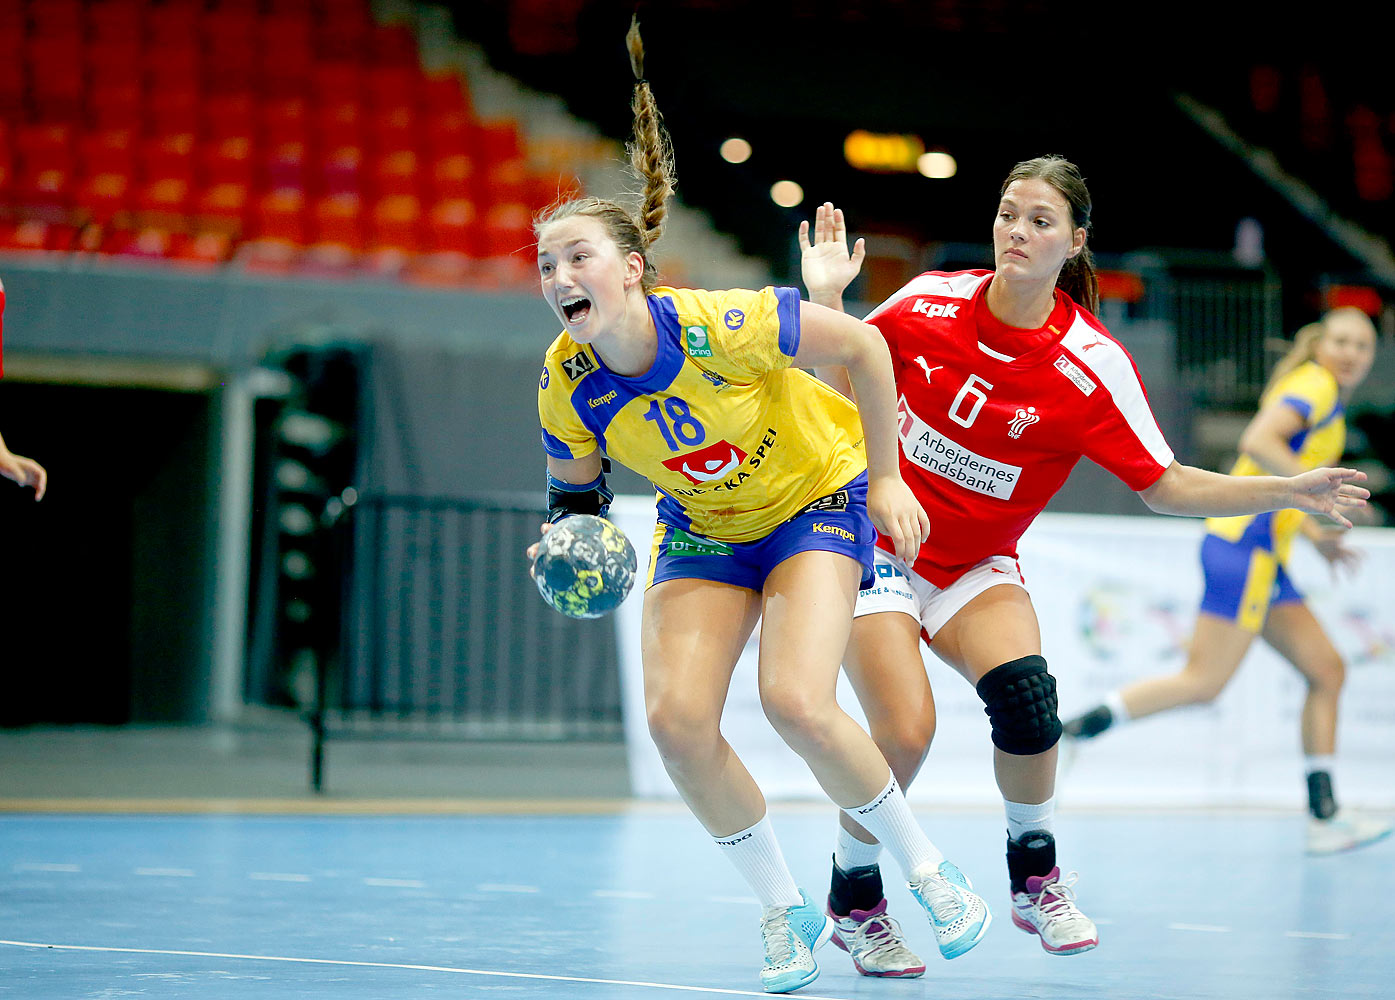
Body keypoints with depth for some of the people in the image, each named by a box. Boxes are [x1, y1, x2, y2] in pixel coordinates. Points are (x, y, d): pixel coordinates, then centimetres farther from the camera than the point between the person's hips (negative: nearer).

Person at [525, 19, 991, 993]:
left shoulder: (720, 326, -31)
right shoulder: (564, 387, -16)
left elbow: (862, 345, -18)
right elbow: (576, 492, 3)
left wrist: (885, 479, -12)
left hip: (819, 501, -4)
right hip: (702, 529, 5)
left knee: (796, 701, -26)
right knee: (676, 718, -16)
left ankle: (928, 869, 0)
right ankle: (788, 912, 5)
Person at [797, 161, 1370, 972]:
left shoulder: (1092, 364, -14)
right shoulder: (929, 302, -10)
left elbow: (1166, 485, -10)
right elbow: (842, 388, 6)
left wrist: (1288, 491, -19)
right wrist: (827, 298, -8)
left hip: (978, 566, 1)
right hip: (875, 543, -1)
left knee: (1025, 694, -27)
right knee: (907, 730, -20)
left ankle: (1037, 876, 0)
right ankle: (855, 898, 6)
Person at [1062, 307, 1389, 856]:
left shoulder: (1329, 402, 23)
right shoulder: (1315, 384, -7)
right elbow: (1257, 442, -24)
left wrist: (1318, 536, 19)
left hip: (1264, 559, 10)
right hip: (1244, 547, -10)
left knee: (1327, 670, 7)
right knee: (1203, 682, -13)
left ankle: (1325, 818, 6)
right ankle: (1072, 728, -9)